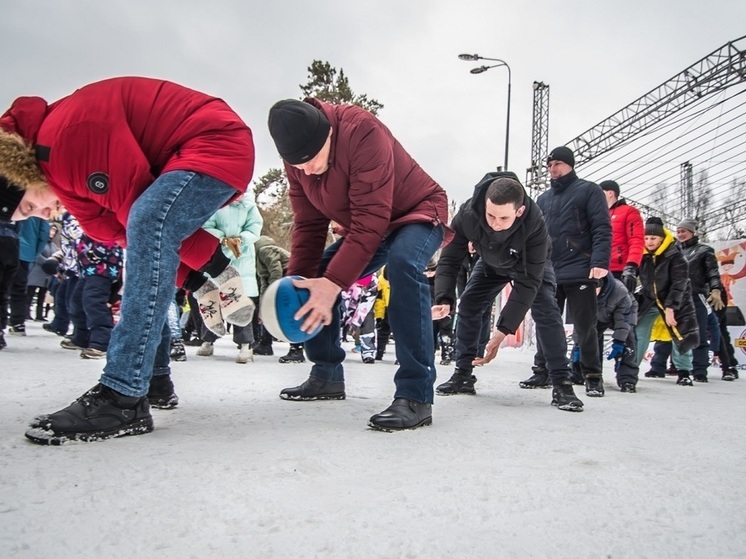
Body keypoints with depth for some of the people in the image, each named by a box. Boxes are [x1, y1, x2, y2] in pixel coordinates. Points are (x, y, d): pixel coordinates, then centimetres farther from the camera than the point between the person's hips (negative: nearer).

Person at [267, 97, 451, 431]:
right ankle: (327, 375, 17)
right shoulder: (297, 158, -10)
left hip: (419, 213, -7)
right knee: (314, 280, 0)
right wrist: (297, 281, -16)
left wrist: (334, 281, -40)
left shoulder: (363, 132, -34)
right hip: (365, 227, 7)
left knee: (402, 263, -38)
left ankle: (416, 395, -34)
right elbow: (309, 225, -5)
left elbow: (371, 221, -37)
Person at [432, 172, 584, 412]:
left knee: (546, 310, -20)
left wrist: (503, 328, -46)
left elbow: (527, 282, -41)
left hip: (531, 265, -3)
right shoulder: (467, 214, -38)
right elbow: (450, 259, -29)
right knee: (468, 306, -7)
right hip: (490, 263, 3)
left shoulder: (534, 224, -44)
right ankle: (463, 375, 4)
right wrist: (444, 299, -47)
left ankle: (561, 384, -14)